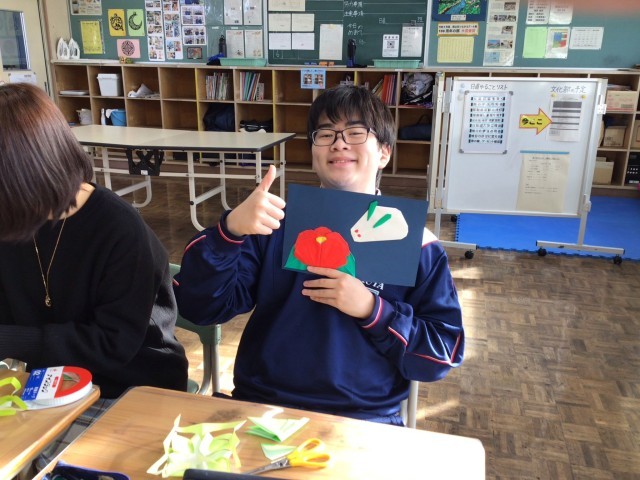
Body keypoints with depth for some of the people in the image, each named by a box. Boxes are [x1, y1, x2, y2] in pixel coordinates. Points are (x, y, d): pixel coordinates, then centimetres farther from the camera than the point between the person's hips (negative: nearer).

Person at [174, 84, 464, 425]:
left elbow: (444, 353, 0)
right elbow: (199, 306, -3)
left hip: (363, 421, 0)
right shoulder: (277, 221, 5)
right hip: (260, 408, 1)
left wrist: (372, 310, -13)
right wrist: (230, 230, -19)